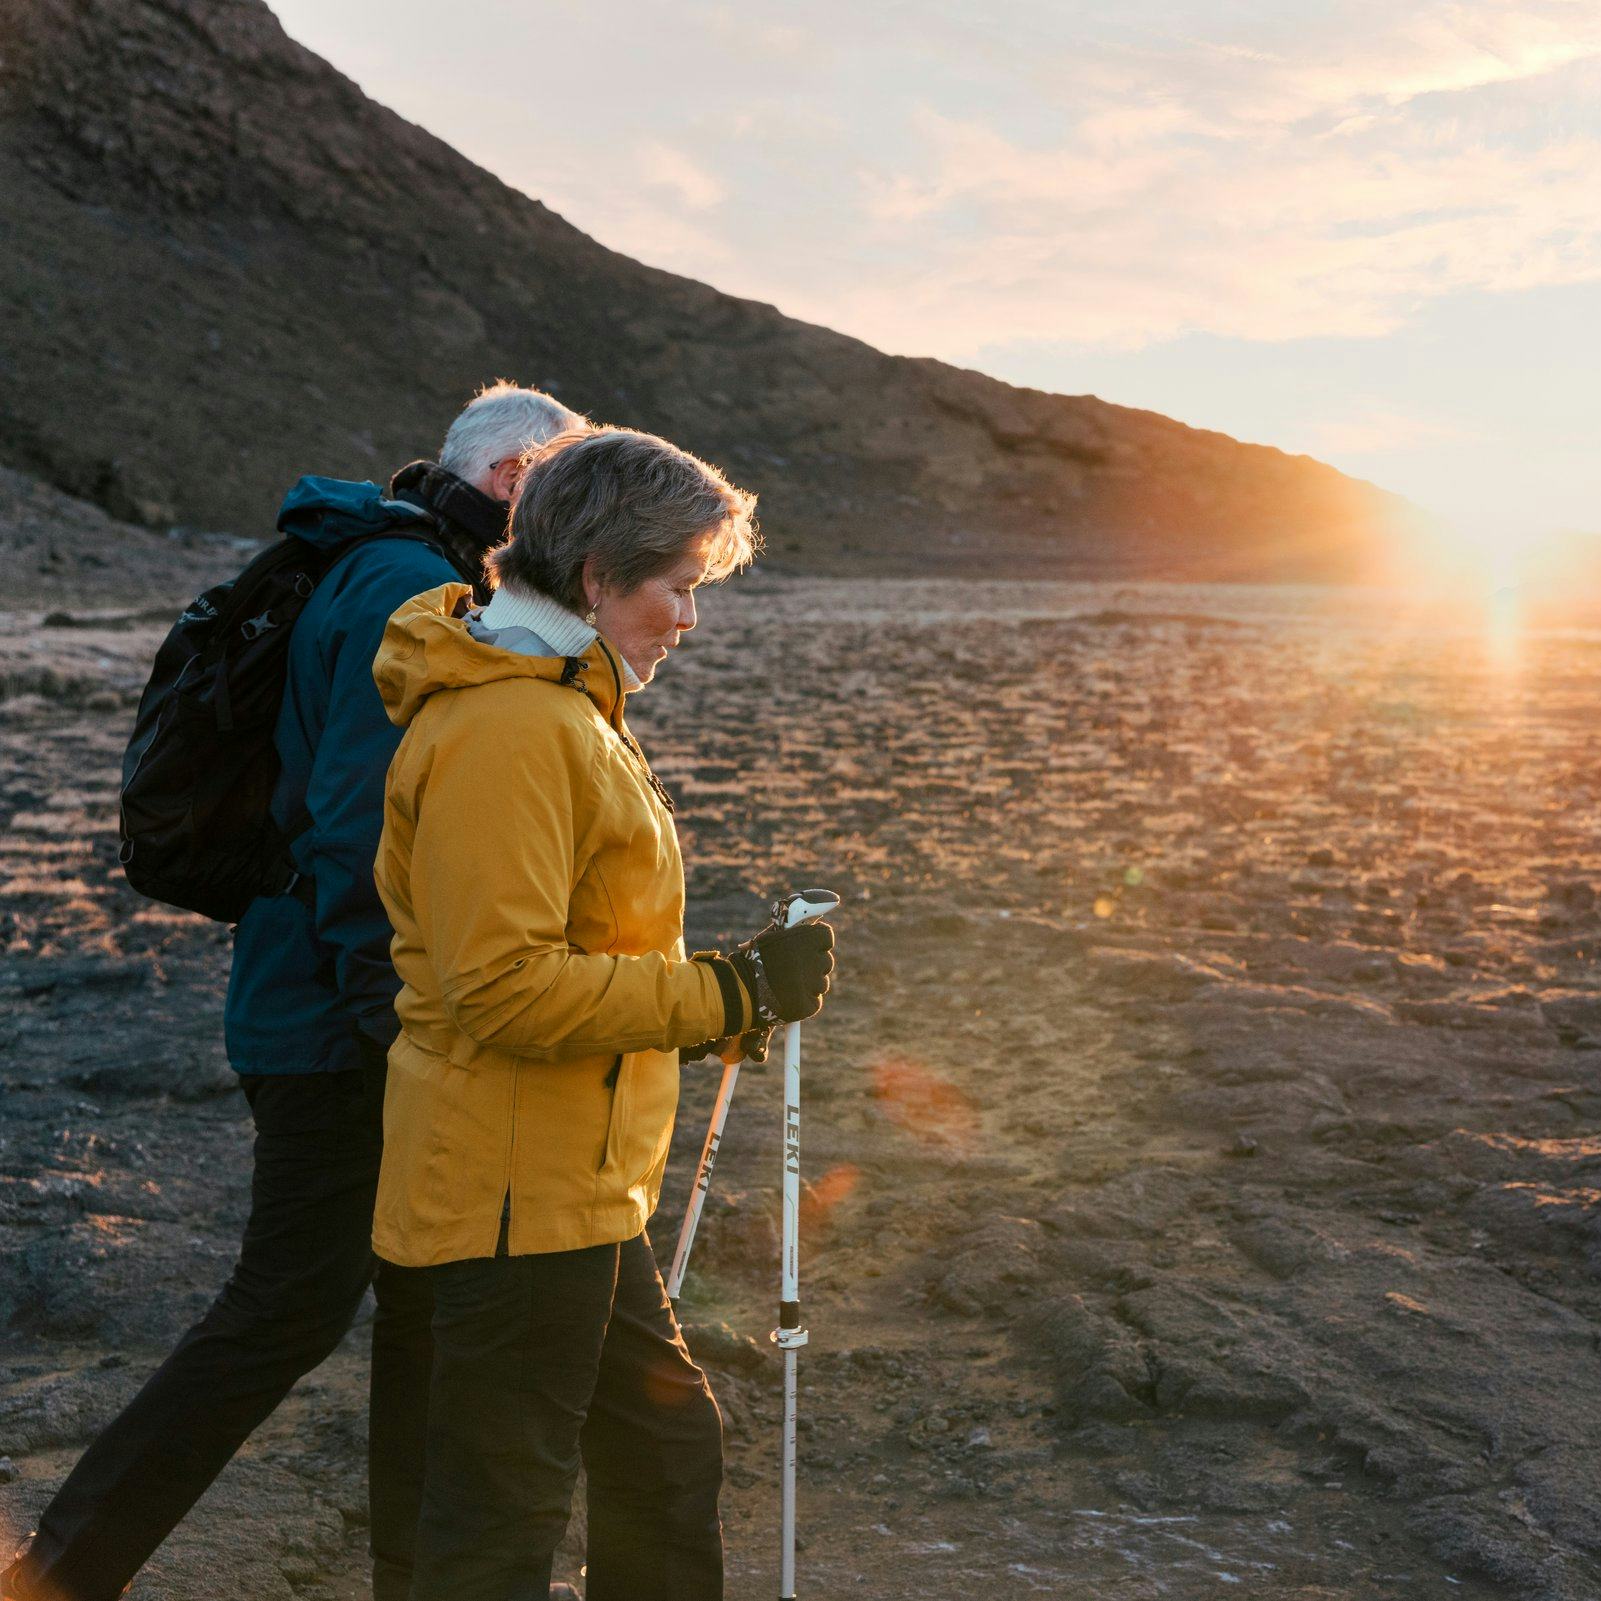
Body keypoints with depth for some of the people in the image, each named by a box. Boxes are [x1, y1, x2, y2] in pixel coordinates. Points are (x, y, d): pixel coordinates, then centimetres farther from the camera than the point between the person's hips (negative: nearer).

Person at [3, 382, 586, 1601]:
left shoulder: (416, 582, 16)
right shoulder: (406, 592, -17)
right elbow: (361, 823, -24)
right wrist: (391, 1016, -22)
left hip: (362, 1016, 10)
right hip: (346, 1032, -10)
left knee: (429, 1294, 16)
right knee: (288, 1313, -4)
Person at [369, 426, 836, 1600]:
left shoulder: (561, 711, 16)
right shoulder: (507, 729, -20)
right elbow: (505, 987, -25)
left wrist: (720, 999, 15)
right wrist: (730, 991, -20)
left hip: (576, 1188, 11)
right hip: (519, 1192, -11)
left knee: (667, 1451, 20)